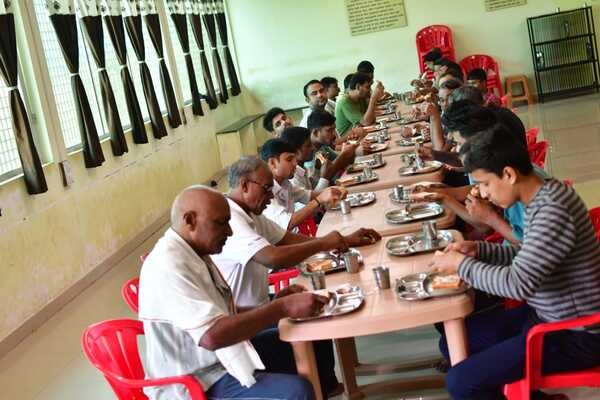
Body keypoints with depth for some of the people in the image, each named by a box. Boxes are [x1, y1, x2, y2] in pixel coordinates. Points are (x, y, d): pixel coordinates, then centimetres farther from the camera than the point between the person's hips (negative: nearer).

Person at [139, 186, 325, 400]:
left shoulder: (194, 252, 5)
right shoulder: (168, 265, -25)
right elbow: (212, 335, -34)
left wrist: (274, 305, -3)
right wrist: (283, 308, -30)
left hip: (221, 355, 10)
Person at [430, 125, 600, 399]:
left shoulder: (553, 211, -27)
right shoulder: (541, 197, 3)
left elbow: (518, 283, -31)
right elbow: (529, 258, 16)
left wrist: (462, 265, -17)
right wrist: (478, 250, 2)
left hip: (575, 336, -10)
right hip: (548, 315, 10)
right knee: (453, 343, 12)